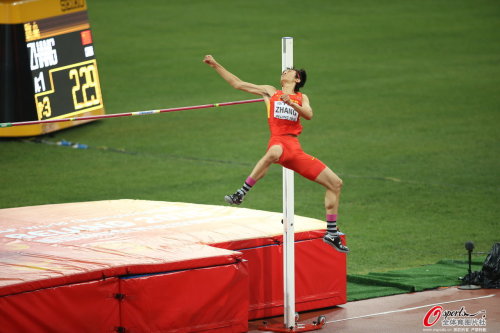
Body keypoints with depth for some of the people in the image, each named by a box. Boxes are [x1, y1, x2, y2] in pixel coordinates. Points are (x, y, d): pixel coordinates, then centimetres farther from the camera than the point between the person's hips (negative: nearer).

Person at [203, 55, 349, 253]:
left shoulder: (301, 98, 25)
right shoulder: (271, 92, 22)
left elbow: (309, 115, 3)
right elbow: (238, 84, 22)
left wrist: (291, 103, -14)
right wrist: (215, 65, 21)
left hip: (296, 149, 4)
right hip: (279, 141, -4)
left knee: (335, 183, 1)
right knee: (274, 152, -45)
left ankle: (332, 233, 11)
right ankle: (241, 194, -40)